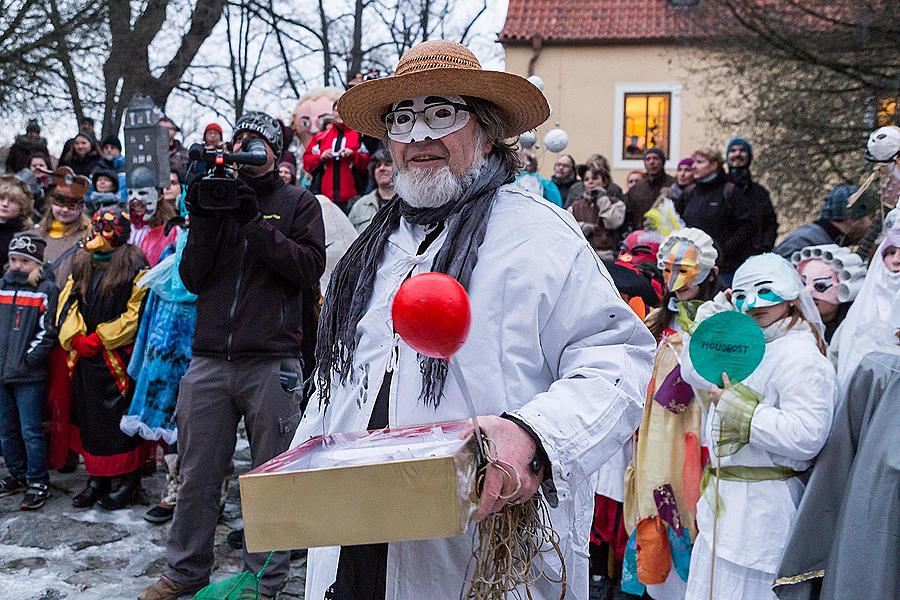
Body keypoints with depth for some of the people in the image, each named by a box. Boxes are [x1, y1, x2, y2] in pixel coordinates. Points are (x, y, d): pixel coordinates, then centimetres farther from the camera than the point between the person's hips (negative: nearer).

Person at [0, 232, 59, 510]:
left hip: (29, 375, -6)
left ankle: (39, 483, 8)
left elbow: (48, 331, -9)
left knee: (31, 431, -2)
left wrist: (27, 359, -14)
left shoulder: (47, 290, -4)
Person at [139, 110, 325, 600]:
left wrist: (255, 224, -10)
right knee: (197, 475, 9)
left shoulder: (299, 202, 8)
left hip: (272, 360, -3)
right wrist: (203, 220, -4)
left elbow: (310, 267, -6)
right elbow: (192, 278, 9)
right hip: (209, 358, 3)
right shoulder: (217, 195, 16)